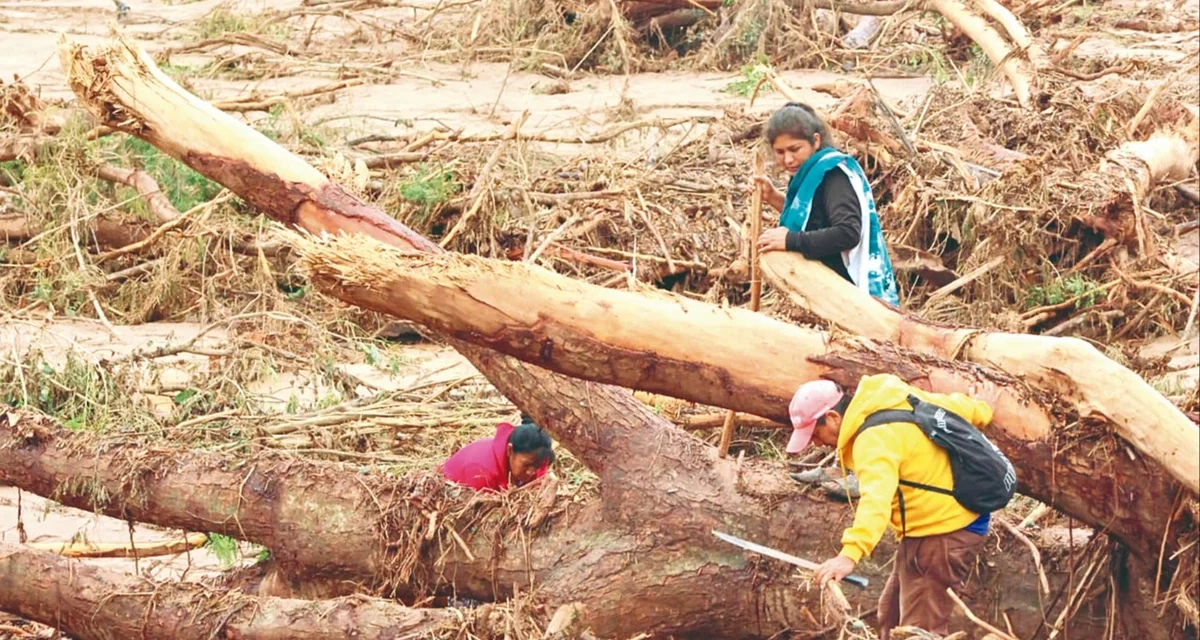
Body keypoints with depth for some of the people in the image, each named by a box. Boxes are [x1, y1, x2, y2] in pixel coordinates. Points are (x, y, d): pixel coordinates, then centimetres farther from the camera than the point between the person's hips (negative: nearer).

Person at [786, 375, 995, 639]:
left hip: (942, 534, -11)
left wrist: (850, 555, -56)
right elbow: (953, 405, 18)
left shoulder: (876, 438, -26)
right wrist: (978, 411, 42)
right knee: (892, 616, 17)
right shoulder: (897, 399, 3)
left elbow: (876, 498, -43)